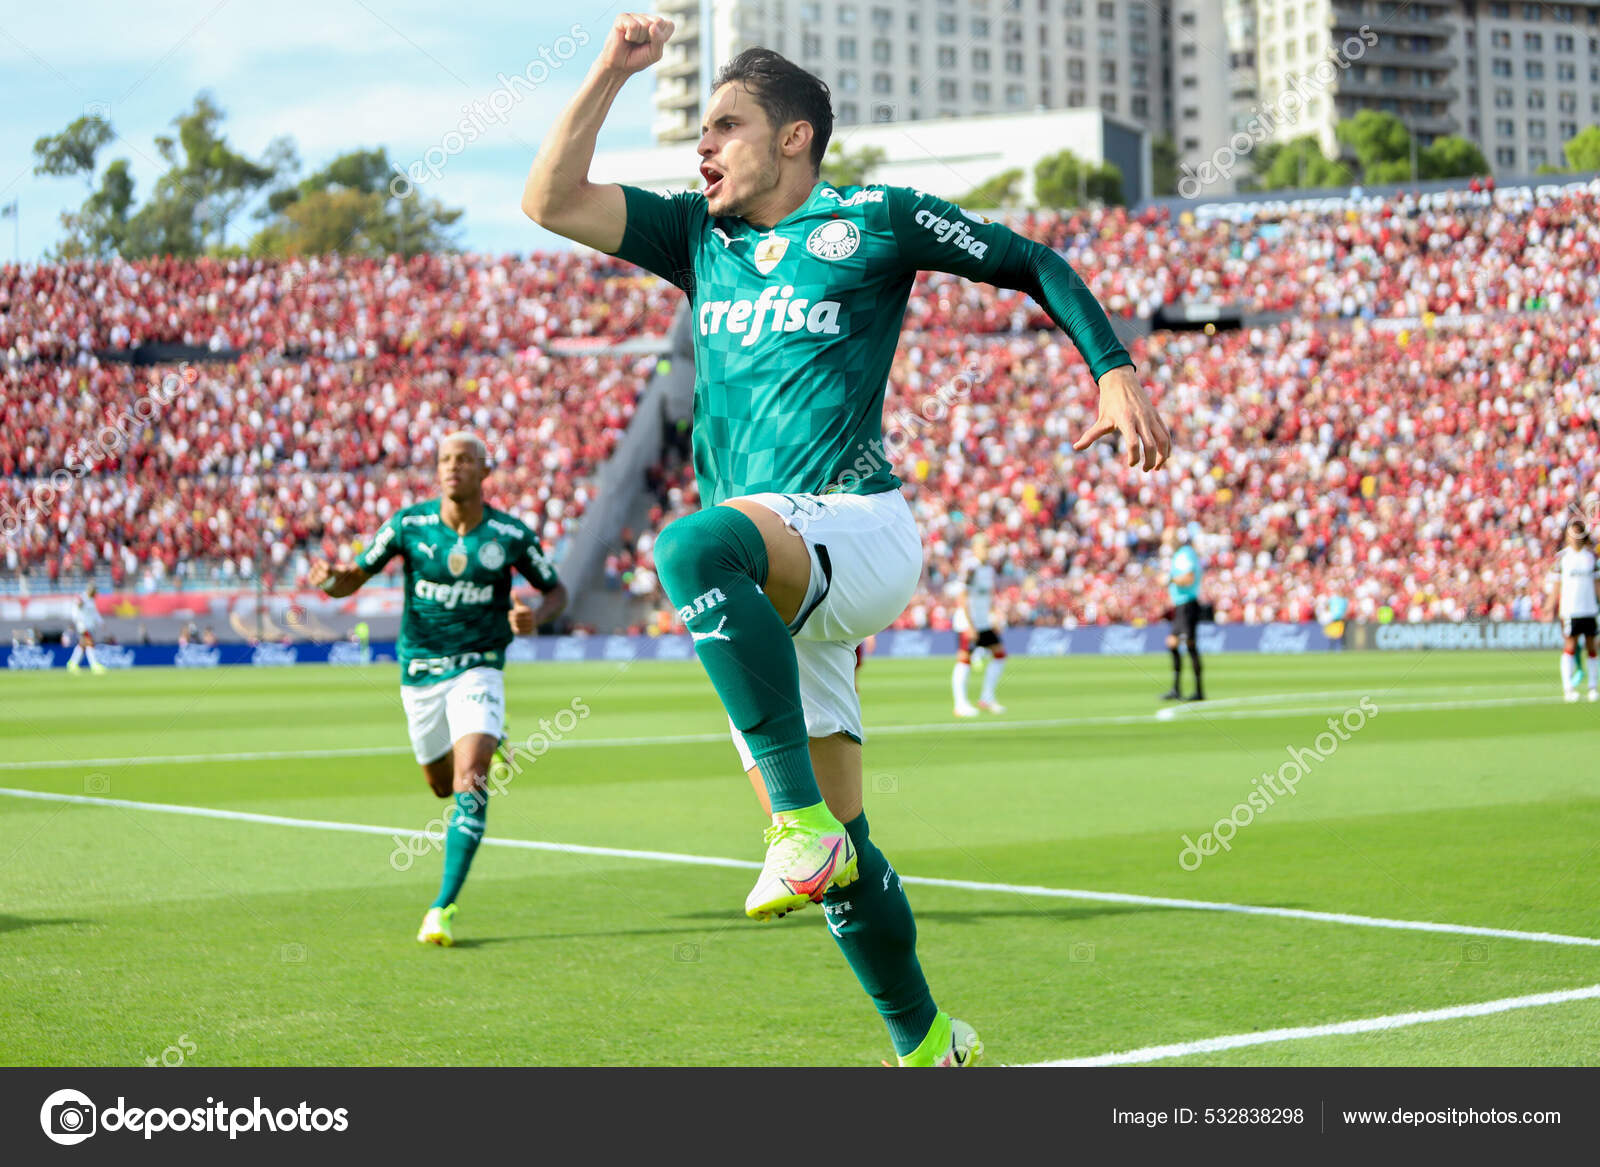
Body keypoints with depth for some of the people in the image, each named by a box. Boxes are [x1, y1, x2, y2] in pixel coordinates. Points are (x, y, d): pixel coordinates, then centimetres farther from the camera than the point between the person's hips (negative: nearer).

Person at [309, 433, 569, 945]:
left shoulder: (512, 534, -9)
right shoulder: (409, 524, -8)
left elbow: (556, 590, 5)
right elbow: (353, 579, -3)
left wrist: (536, 616, -18)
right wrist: (330, 578, -27)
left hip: (478, 668, -2)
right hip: (419, 673, 3)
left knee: (469, 783, -21)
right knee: (442, 784, 17)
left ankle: (444, 908, -21)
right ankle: (491, 749, 55)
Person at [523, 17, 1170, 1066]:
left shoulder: (874, 219, 5)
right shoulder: (701, 238, 19)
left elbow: (1035, 265, 12)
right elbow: (552, 200, 12)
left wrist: (1116, 371, 0)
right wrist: (613, 71, 7)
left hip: (859, 531, -6)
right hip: (771, 589, 6)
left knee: (695, 544, -38)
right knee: (841, 851, 3)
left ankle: (803, 823, -38)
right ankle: (929, 1046, 18)